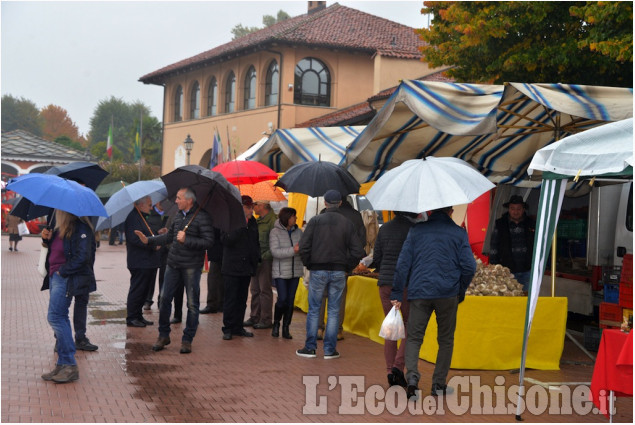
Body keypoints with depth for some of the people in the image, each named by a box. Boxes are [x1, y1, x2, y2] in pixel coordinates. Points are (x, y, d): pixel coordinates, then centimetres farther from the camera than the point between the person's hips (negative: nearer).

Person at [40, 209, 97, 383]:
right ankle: (63, 365, 16)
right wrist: (47, 239, 4)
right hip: (55, 276, 10)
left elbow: (82, 256, -20)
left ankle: (70, 366, -8)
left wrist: (62, 271, -16)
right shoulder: (60, 228, 14)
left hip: (66, 278, -10)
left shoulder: (80, 228, -14)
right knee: (60, 318, 11)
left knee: (55, 317, -12)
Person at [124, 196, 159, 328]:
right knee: (137, 291, -5)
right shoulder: (133, 218, -14)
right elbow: (135, 239, -24)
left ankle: (138, 317, 21)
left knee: (143, 291, 14)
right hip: (139, 263, -10)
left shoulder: (141, 217, 21)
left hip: (147, 262, 10)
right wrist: (154, 245, -20)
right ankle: (131, 318, 2)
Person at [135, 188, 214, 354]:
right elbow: (169, 236, 21)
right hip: (173, 264, 6)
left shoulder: (202, 217, -11)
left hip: (191, 266, -6)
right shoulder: (178, 215, 11)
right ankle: (163, 335, 20)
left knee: (192, 303, 1)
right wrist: (148, 240, 14)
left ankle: (187, 340, 12)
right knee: (164, 298, 6)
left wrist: (186, 240, -21)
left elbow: (208, 241, -17)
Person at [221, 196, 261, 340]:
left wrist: (257, 257, 10)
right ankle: (228, 329, 5)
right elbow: (226, 240, -22)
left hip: (247, 267, 6)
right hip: (232, 267, -6)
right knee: (230, 299, -3)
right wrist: (241, 226, -26)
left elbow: (256, 242, 22)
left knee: (242, 299, 11)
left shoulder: (252, 222, 10)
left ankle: (238, 327, 19)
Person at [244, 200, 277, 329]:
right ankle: (254, 317, 20)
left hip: (266, 260, -9)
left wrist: (264, 256, -19)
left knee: (265, 290, -3)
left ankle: (266, 320, 3)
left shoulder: (273, 220, -12)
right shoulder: (257, 221, 16)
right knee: (255, 290, 12)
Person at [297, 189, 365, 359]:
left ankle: (310, 347, 9)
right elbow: (358, 251, -1)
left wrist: (309, 264, 4)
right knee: (334, 310, 7)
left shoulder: (315, 221, -4)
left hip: (318, 271, -1)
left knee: (313, 310, 7)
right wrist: (347, 266, 10)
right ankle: (330, 349, 9)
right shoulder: (347, 223, 1)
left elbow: (304, 247, -9)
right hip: (339, 272, 1)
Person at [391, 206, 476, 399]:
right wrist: (460, 292, 12)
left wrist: (397, 294, 6)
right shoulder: (459, 233, 3)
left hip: (419, 292, 0)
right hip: (447, 294, 0)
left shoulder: (416, 230, 6)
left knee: (413, 337, 5)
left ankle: (412, 378, -16)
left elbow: (403, 264, 2)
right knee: (446, 340, 13)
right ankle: (439, 385, 15)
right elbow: (469, 266, -1)